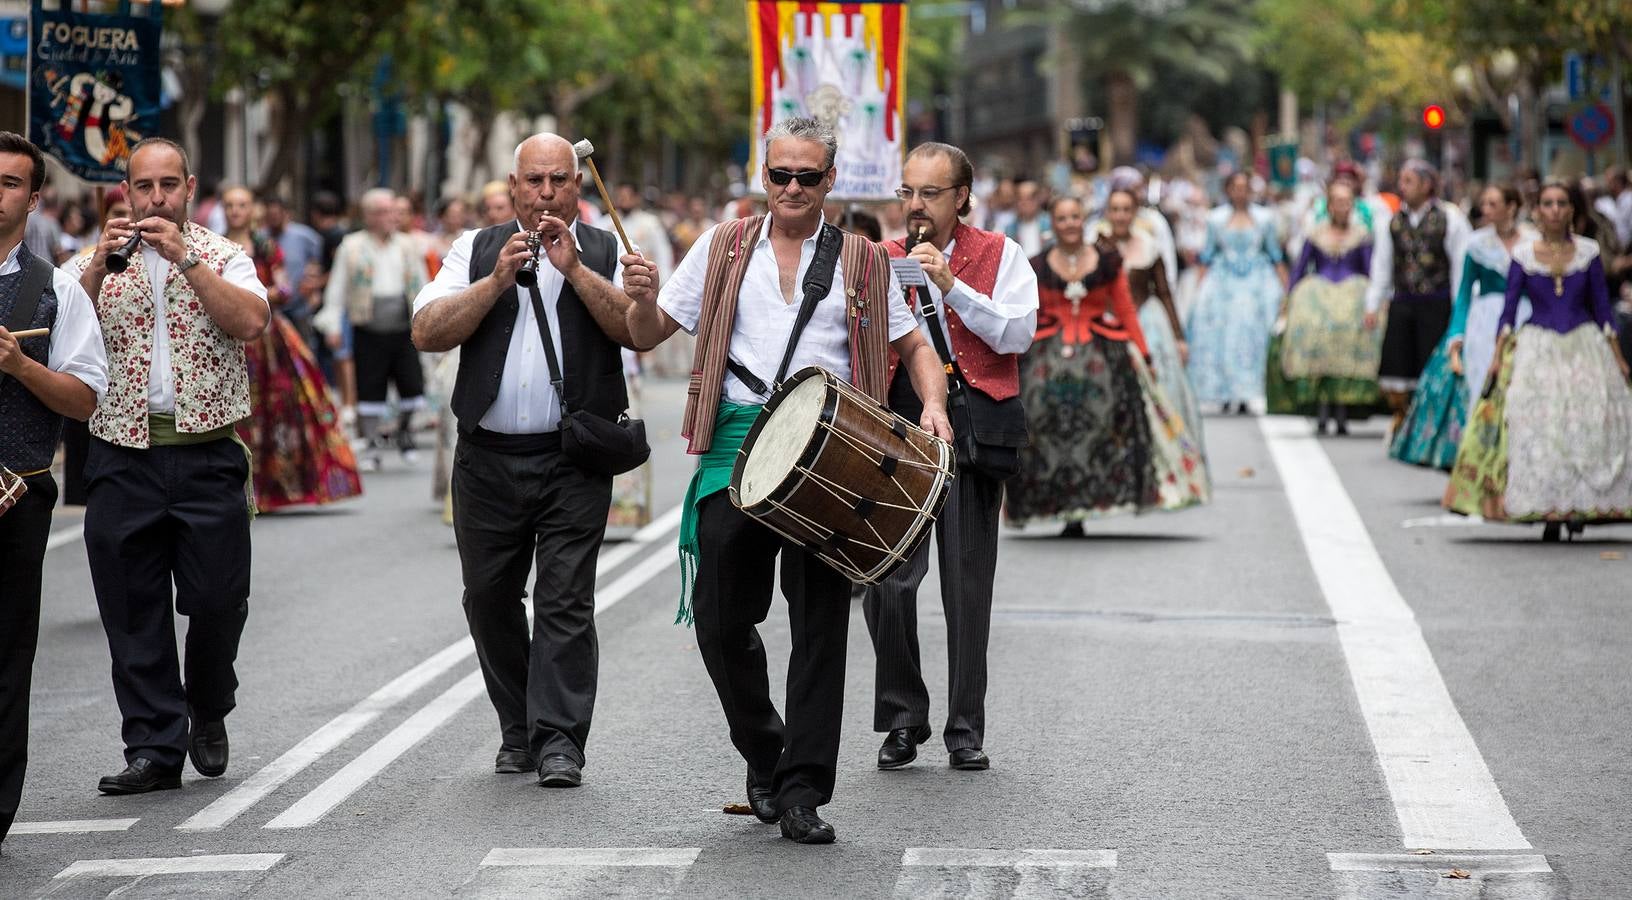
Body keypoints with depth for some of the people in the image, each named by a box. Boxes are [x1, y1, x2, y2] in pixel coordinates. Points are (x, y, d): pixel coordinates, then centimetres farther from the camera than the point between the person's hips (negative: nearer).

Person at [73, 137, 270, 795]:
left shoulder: (222, 258, 7)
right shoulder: (99, 263, 11)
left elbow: (251, 322, -12)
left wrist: (184, 259, -16)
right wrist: (100, 264, -15)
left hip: (207, 453, -1)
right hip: (123, 460, 1)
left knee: (217, 601, 0)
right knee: (132, 612, 1)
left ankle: (207, 714, 26)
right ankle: (154, 747, 8)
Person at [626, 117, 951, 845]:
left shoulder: (862, 262, 12)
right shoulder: (724, 248, 13)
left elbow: (914, 346, 16)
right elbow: (646, 336, 13)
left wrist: (933, 404, -3)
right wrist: (641, 295, -8)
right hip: (737, 443, 1)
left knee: (820, 625, -4)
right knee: (721, 621, 0)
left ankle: (802, 792, -1)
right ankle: (763, 753, 24)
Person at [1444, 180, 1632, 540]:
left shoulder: (1588, 252, 3)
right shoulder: (1523, 254, 1)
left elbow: (1602, 306, 7)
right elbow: (1509, 307, 2)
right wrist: (1498, 355, -5)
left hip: (1584, 345, 1)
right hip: (1537, 346, -1)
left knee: (1588, 422, -8)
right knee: (1538, 426, -7)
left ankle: (1581, 505, 2)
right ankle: (1550, 513, -2)